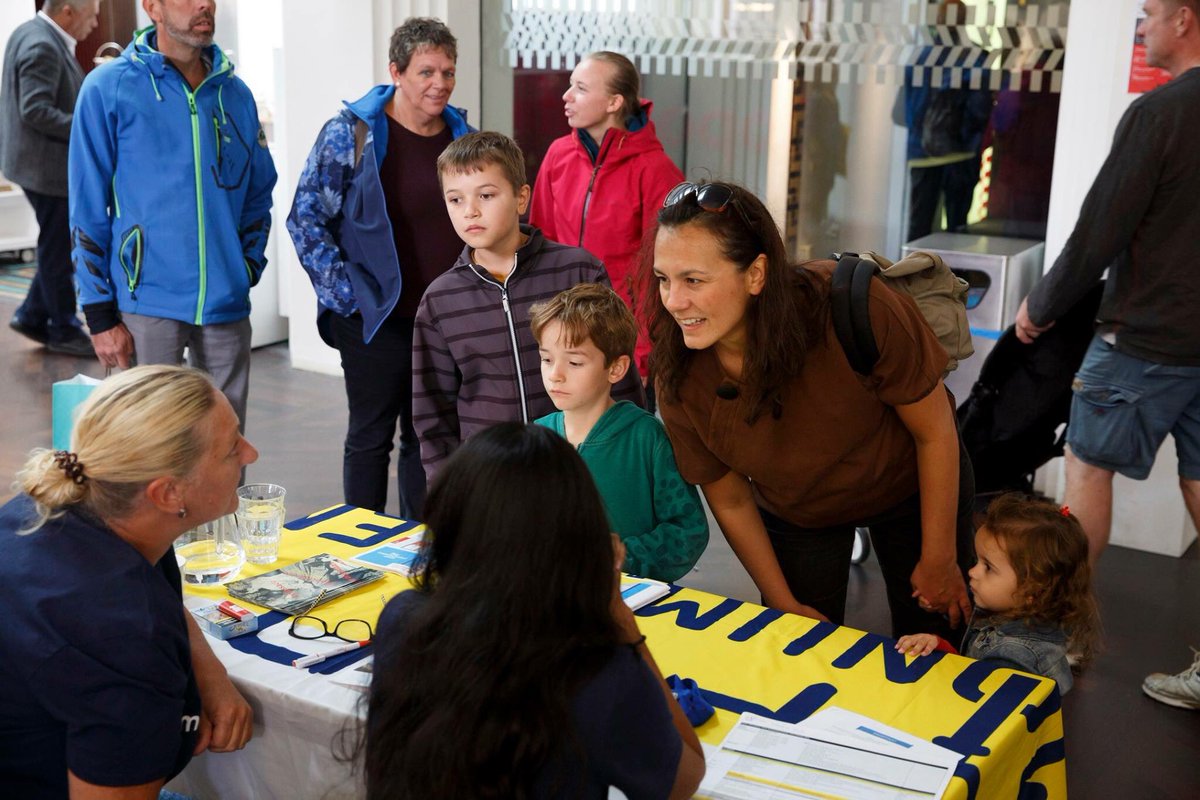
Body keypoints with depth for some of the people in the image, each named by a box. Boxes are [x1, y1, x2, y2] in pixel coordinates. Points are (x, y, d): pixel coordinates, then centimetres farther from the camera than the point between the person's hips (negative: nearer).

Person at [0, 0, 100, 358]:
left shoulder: (34, 35, 12)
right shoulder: (42, 46, -21)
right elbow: (36, 110, -26)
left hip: (43, 162, 10)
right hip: (47, 164, -10)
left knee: (59, 246, 18)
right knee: (59, 249, 1)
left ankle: (32, 316, 25)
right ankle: (63, 331, 13)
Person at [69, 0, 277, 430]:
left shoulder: (236, 93, 9)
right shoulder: (108, 88, -4)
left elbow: (258, 194, 18)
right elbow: (86, 207, -4)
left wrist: (246, 271, 8)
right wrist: (100, 313, -7)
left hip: (227, 305, 4)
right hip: (148, 303, -4)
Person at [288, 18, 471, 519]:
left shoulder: (463, 135, 7)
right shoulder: (351, 133, -9)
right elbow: (305, 217, -8)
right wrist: (343, 292, -13)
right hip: (377, 319, -5)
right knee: (370, 438, 6)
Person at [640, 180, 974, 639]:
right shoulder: (678, 379, -28)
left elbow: (936, 433, -22)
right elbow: (730, 501, -11)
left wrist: (939, 560, -14)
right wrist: (786, 605, -6)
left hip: (913, 488, -1)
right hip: (793, 512, 2)